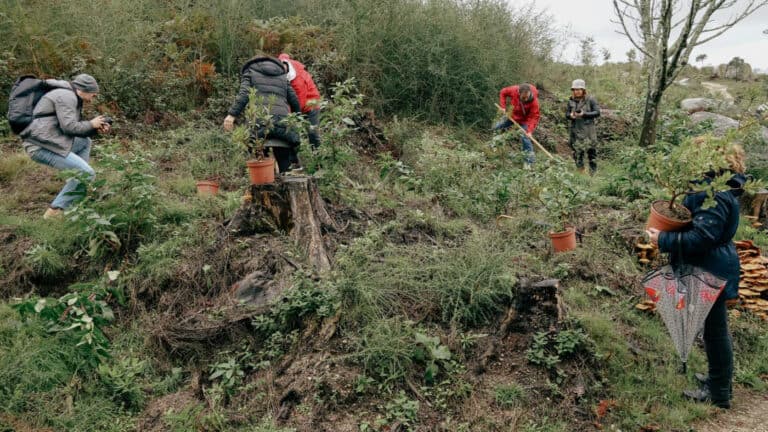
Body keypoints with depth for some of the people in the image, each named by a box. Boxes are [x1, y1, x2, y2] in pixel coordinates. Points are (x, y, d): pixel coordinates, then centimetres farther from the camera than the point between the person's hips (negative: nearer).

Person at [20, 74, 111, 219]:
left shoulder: (70, 97, 22)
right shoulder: (67, 96, -11)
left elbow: (74, 128, 21)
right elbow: (69, 127, -18)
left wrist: (96, 129, 9)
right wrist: (91, 124, -4)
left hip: (47, 142, 10)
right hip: (41, 146, -10)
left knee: (85, 142, 25)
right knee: (87, 173, -11)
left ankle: (75, 193, 20)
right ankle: (56, 210, -9)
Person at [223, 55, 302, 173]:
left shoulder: (249, 72, 20)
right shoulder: (282, 76, 30)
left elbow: (244, 94, 1)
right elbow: (294, 100, 23)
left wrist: (232, 114, -6)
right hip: (282, 122, 3)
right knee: (284, 160, 14)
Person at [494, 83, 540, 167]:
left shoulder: (534, 101, -36)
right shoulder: (514, 90, -30)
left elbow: (534, 117, -29)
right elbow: (503, 92, -9)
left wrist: (530, 130, -39)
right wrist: (503, 106, -14)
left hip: (525, 120, -4)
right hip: (512, 116, 4)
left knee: (526, 138, -12)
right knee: (496, 128, 15)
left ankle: (529, 161, -2)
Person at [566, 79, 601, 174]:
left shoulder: (590, 100, -4)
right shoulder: (571, 101, 7)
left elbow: (597, 112, -8)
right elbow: (566, 114, 11)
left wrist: (584, 114, -19)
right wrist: (570, 115, -12)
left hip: (588, 132, -3)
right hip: (575, 131, 3)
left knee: (591, 152, -1)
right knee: (577, 153, 5)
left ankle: (593, 173, 7)